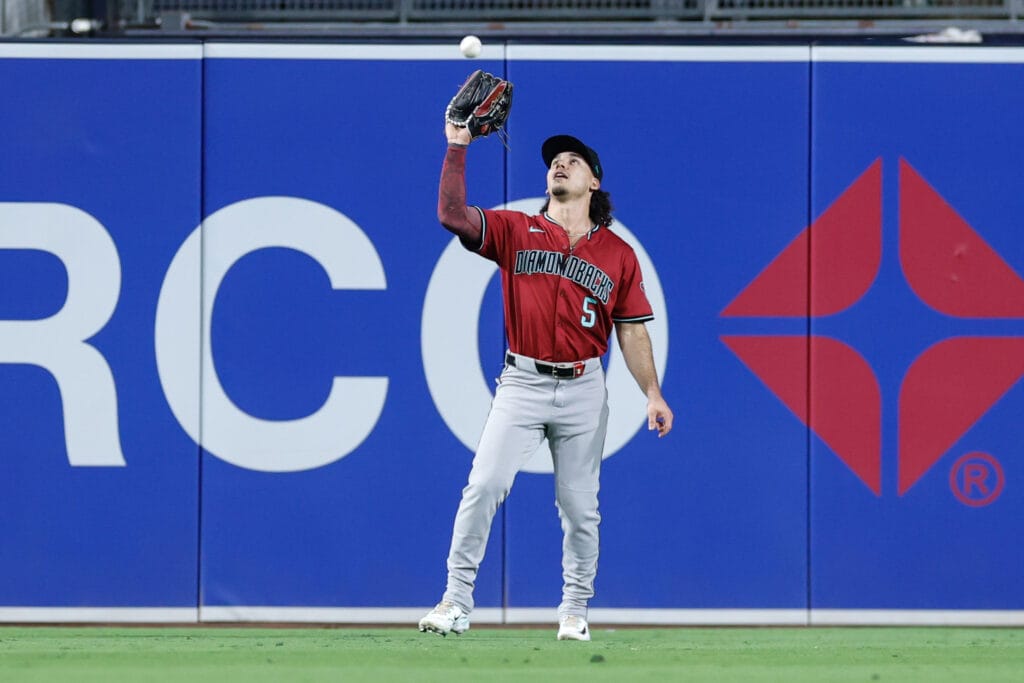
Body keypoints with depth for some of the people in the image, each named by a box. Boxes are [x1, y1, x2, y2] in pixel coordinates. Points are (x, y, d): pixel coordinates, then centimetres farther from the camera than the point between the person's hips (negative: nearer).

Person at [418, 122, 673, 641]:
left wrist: (652, 394, 0)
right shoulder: (516, 231, 7)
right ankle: (456, 602, -11)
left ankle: (575, 610, 16)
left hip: (584, 389, 1)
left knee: (579, 505, 4)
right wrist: (457, 148, -13)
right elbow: (452, 214, -7)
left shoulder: (617, 253, 8)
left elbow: (632, 331, 9)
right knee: (485, 484, -14)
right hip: (523, 382, -1)